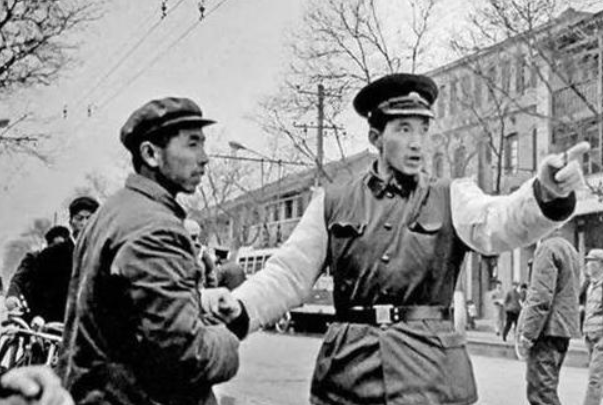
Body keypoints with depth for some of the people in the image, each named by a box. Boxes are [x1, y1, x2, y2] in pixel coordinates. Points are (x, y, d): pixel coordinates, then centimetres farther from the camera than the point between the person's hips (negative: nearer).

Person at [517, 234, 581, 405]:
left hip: (548, 330, -10)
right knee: (547, 388, 18)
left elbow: (541, 296, -20)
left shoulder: (547, 248, -13)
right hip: (564, 328, 10)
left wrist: (528, 332, -17)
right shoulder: (570, 248, 17)